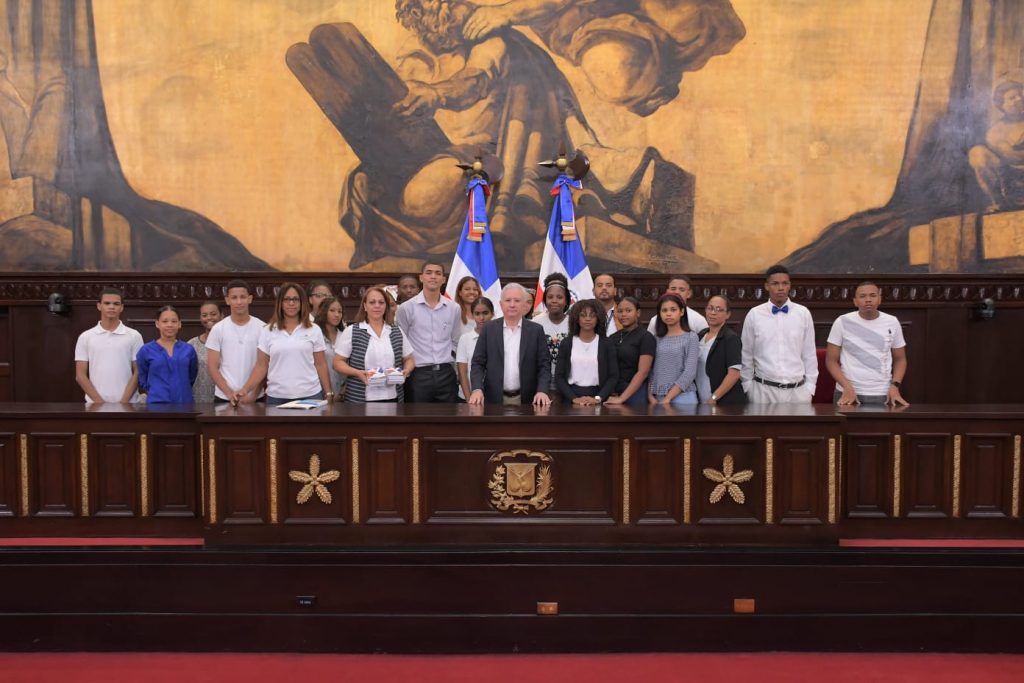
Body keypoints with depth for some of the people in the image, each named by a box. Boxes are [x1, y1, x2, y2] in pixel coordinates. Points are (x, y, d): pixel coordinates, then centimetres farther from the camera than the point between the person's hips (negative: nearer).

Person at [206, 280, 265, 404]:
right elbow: (212, 367, 0)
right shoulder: (218, 329, 1)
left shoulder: (262, 328, 0)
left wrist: (254, 394, -10)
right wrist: (229, 393, -11)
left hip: (255, 398, 0)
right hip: (224, 398, 0)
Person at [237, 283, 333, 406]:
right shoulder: (267, 331, 5)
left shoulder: (314, 330, 4)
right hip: (277, 397, 0)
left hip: (310, 395, 0)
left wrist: (328, 393, 2)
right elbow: (261, 366, 4)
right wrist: (245, 389, -9)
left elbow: (320, 365, 6)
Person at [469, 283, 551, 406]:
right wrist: (477, 389, -13)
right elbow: (478, 363, 1)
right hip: (494, 398, 0)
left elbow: (544, 365, 1)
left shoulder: (536, 330, 2)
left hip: (526, 399, 0)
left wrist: (542, 391, -14)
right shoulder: (489, 329, 2)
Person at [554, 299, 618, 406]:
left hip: (597, 394, 0)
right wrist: (574, 398, -12)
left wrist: (598, 398, -13)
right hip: (571, 398, 0)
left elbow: (614, 376, -1)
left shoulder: (607, 343, 3)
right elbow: (559, 376, 0)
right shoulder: (566, 343, 4)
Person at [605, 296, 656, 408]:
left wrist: (621, 398, -19)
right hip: (612, 393, 4)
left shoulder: (646, 337, -5)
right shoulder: (612, 338, 10)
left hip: (634, 392, -4)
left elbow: (643, 372, -13)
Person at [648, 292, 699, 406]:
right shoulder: (657, 339, 9)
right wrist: (650, 396, -7)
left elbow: (690, 372, -10)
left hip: (683, 397, -3)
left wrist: (668, 398, -14)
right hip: (657, 398, 3)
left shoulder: (691, 338, -2)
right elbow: (649, 370, 7)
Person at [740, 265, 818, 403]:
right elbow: (746, 355, 5)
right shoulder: (754, 315, -1)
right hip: (763, 389, -1)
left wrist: (810, 387, 5)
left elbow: (809, 354, 7)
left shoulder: (803, 313, 2)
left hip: (798, 390, 1)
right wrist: (747, 386, 6)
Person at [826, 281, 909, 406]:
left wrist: (895, 385, -4)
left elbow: (900, 359, 12)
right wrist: (847, 387, -13)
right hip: (848, 393, -1)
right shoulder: (842, 322, -3)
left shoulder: (892, 322, 4)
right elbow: (831, 360, -1)